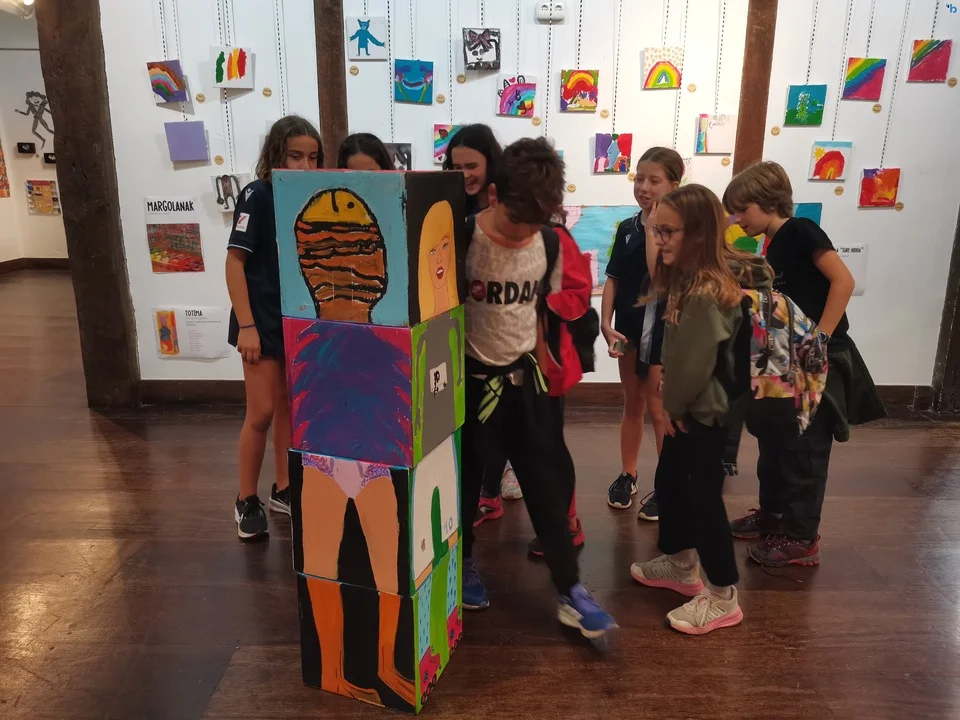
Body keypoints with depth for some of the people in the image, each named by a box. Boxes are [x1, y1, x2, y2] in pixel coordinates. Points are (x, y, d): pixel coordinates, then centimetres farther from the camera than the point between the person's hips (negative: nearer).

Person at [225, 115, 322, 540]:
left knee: (290, 407, 14)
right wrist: (246, 325, -17)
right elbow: (234, 261, -12)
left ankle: (283, 490, 28)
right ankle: (246, 501, 16)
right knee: (262, 413, -1)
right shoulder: (257, 195, -11)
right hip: (264, 321, -5)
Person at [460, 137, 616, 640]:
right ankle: (463, 565, 36)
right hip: (470, 377, -3)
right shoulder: (463, 241, -17)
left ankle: (571, 591, 14)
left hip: (524, 376, 4)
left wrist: (534, 362, 15)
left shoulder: (548, 244, -2)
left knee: (546, 482, 5)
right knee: (464, 481, 11)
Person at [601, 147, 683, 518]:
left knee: (659, 409, 2)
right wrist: (606, 323, -7)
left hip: (663, 328, -5)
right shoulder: (626, 228, 4)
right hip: (629, 326, 5)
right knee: (632, 405, 16)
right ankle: (627, 476, 30)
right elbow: (613, 279, 4)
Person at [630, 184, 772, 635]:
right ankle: (681, 566, 40)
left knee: (703, 496, 2)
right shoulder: (687, 280, 5)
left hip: (702, 411, -10)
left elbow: (696, 362, -26)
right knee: (669, 483, 21)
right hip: (686, 407, 10)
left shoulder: (707, 293, -26)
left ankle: (723, 598, 18)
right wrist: (670, 404, 3)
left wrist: (672, 406, -11)